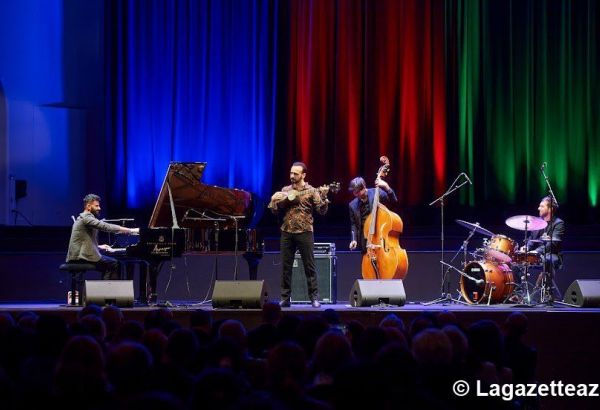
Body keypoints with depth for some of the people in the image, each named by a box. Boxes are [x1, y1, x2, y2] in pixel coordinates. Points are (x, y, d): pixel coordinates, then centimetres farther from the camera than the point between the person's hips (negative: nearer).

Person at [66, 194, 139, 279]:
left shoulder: (83, 218, 20)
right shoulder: (86, 217, -12)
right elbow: (106, 227, -21)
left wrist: (99, 246, 15)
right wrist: (130, 230, -21)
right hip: (81, 257, -10)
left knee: (108, 265, 20)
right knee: (114, 264, -4)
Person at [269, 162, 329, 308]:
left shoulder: (311, 191, 1)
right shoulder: (285, 191, 12)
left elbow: (322, 211, -7)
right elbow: (274, 210, 14)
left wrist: (324, 198, -25)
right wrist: (275, 200, -6)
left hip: (304, 232, -3)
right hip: (287, 232, 4)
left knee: (309, 266, -2)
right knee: (286, 266, 4)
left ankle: (314, 297, 2)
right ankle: (285, 298, 9)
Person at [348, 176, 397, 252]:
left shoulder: (376, 193, -3)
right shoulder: (353, 205, 7)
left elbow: (393, 200, -11)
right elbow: (353, 224, 13)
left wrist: (386, 187, -25)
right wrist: (354, 239, 2)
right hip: (364, 236, 4)